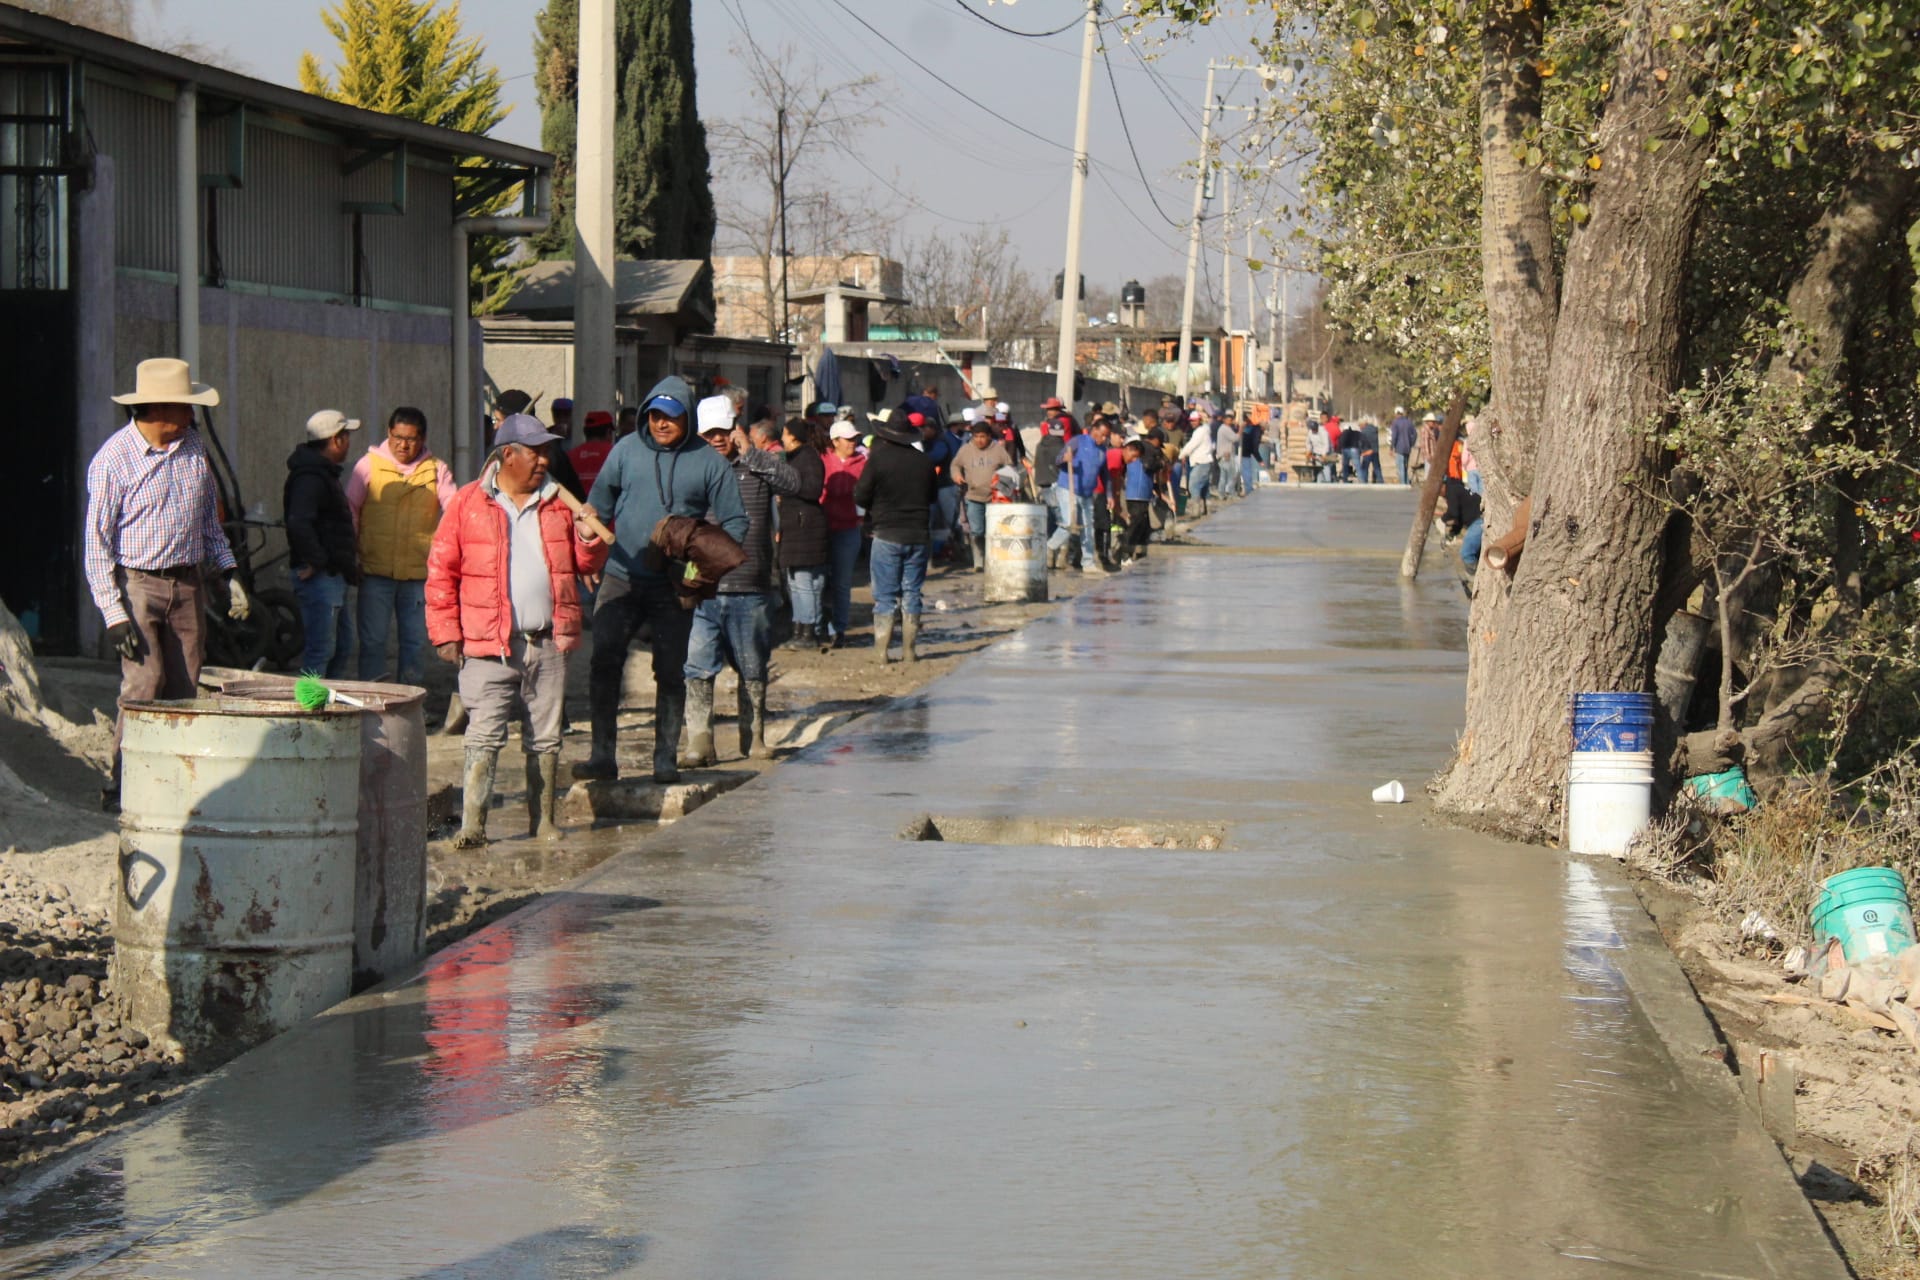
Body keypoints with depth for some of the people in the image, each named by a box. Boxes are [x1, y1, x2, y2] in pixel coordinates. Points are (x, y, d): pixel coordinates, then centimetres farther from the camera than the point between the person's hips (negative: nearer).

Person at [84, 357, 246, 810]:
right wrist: (114, 614, -16)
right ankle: (121, 787, -7)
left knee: (185, 687, 4)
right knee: (144, 682, -14)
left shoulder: (195, 448, 6)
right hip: (137, 583, -6)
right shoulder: (113, 459, -13)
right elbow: (96, 542, -11)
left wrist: (227, 573, 11)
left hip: (187, 584, 6)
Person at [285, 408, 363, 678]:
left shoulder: (324, 473, 18)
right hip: (320, 576, -11)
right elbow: (298, 524, -30)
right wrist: (315, 562, -25)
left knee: (342, 647, 15)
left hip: (334, 574, 11)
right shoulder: (310, 478, -17)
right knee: (321, 650, -10)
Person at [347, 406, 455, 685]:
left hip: (419, 571, 1)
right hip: (375, 570, -1)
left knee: (416, 641, 8)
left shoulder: (436, 470, 6)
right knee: (372, 640, 0)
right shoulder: (369, 464, 4)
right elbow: (350, 510, 5)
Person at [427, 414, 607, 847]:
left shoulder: (559, 503, 12)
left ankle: (543, 821, 18)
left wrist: (589, 538, -3)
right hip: (489, 646, -4)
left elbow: (587, 565, 19)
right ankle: (472, 824, -6)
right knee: (484, 738, -7)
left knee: (545, 739, 9)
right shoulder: (468, 503, 1)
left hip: (549, 644, 4)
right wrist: (446, 632, -4)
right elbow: (441, 570, 1)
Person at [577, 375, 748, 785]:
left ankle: (665, 758, 13)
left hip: (674, 585, -1)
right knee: (604, 663, -7)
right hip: (622, 577, 1)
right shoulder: (627, 450, 5)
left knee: (670, 671, 5)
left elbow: (734, 522, 3)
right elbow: (598, 506, 13)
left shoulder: (709, 462, 0)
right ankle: (603, 754, -2)